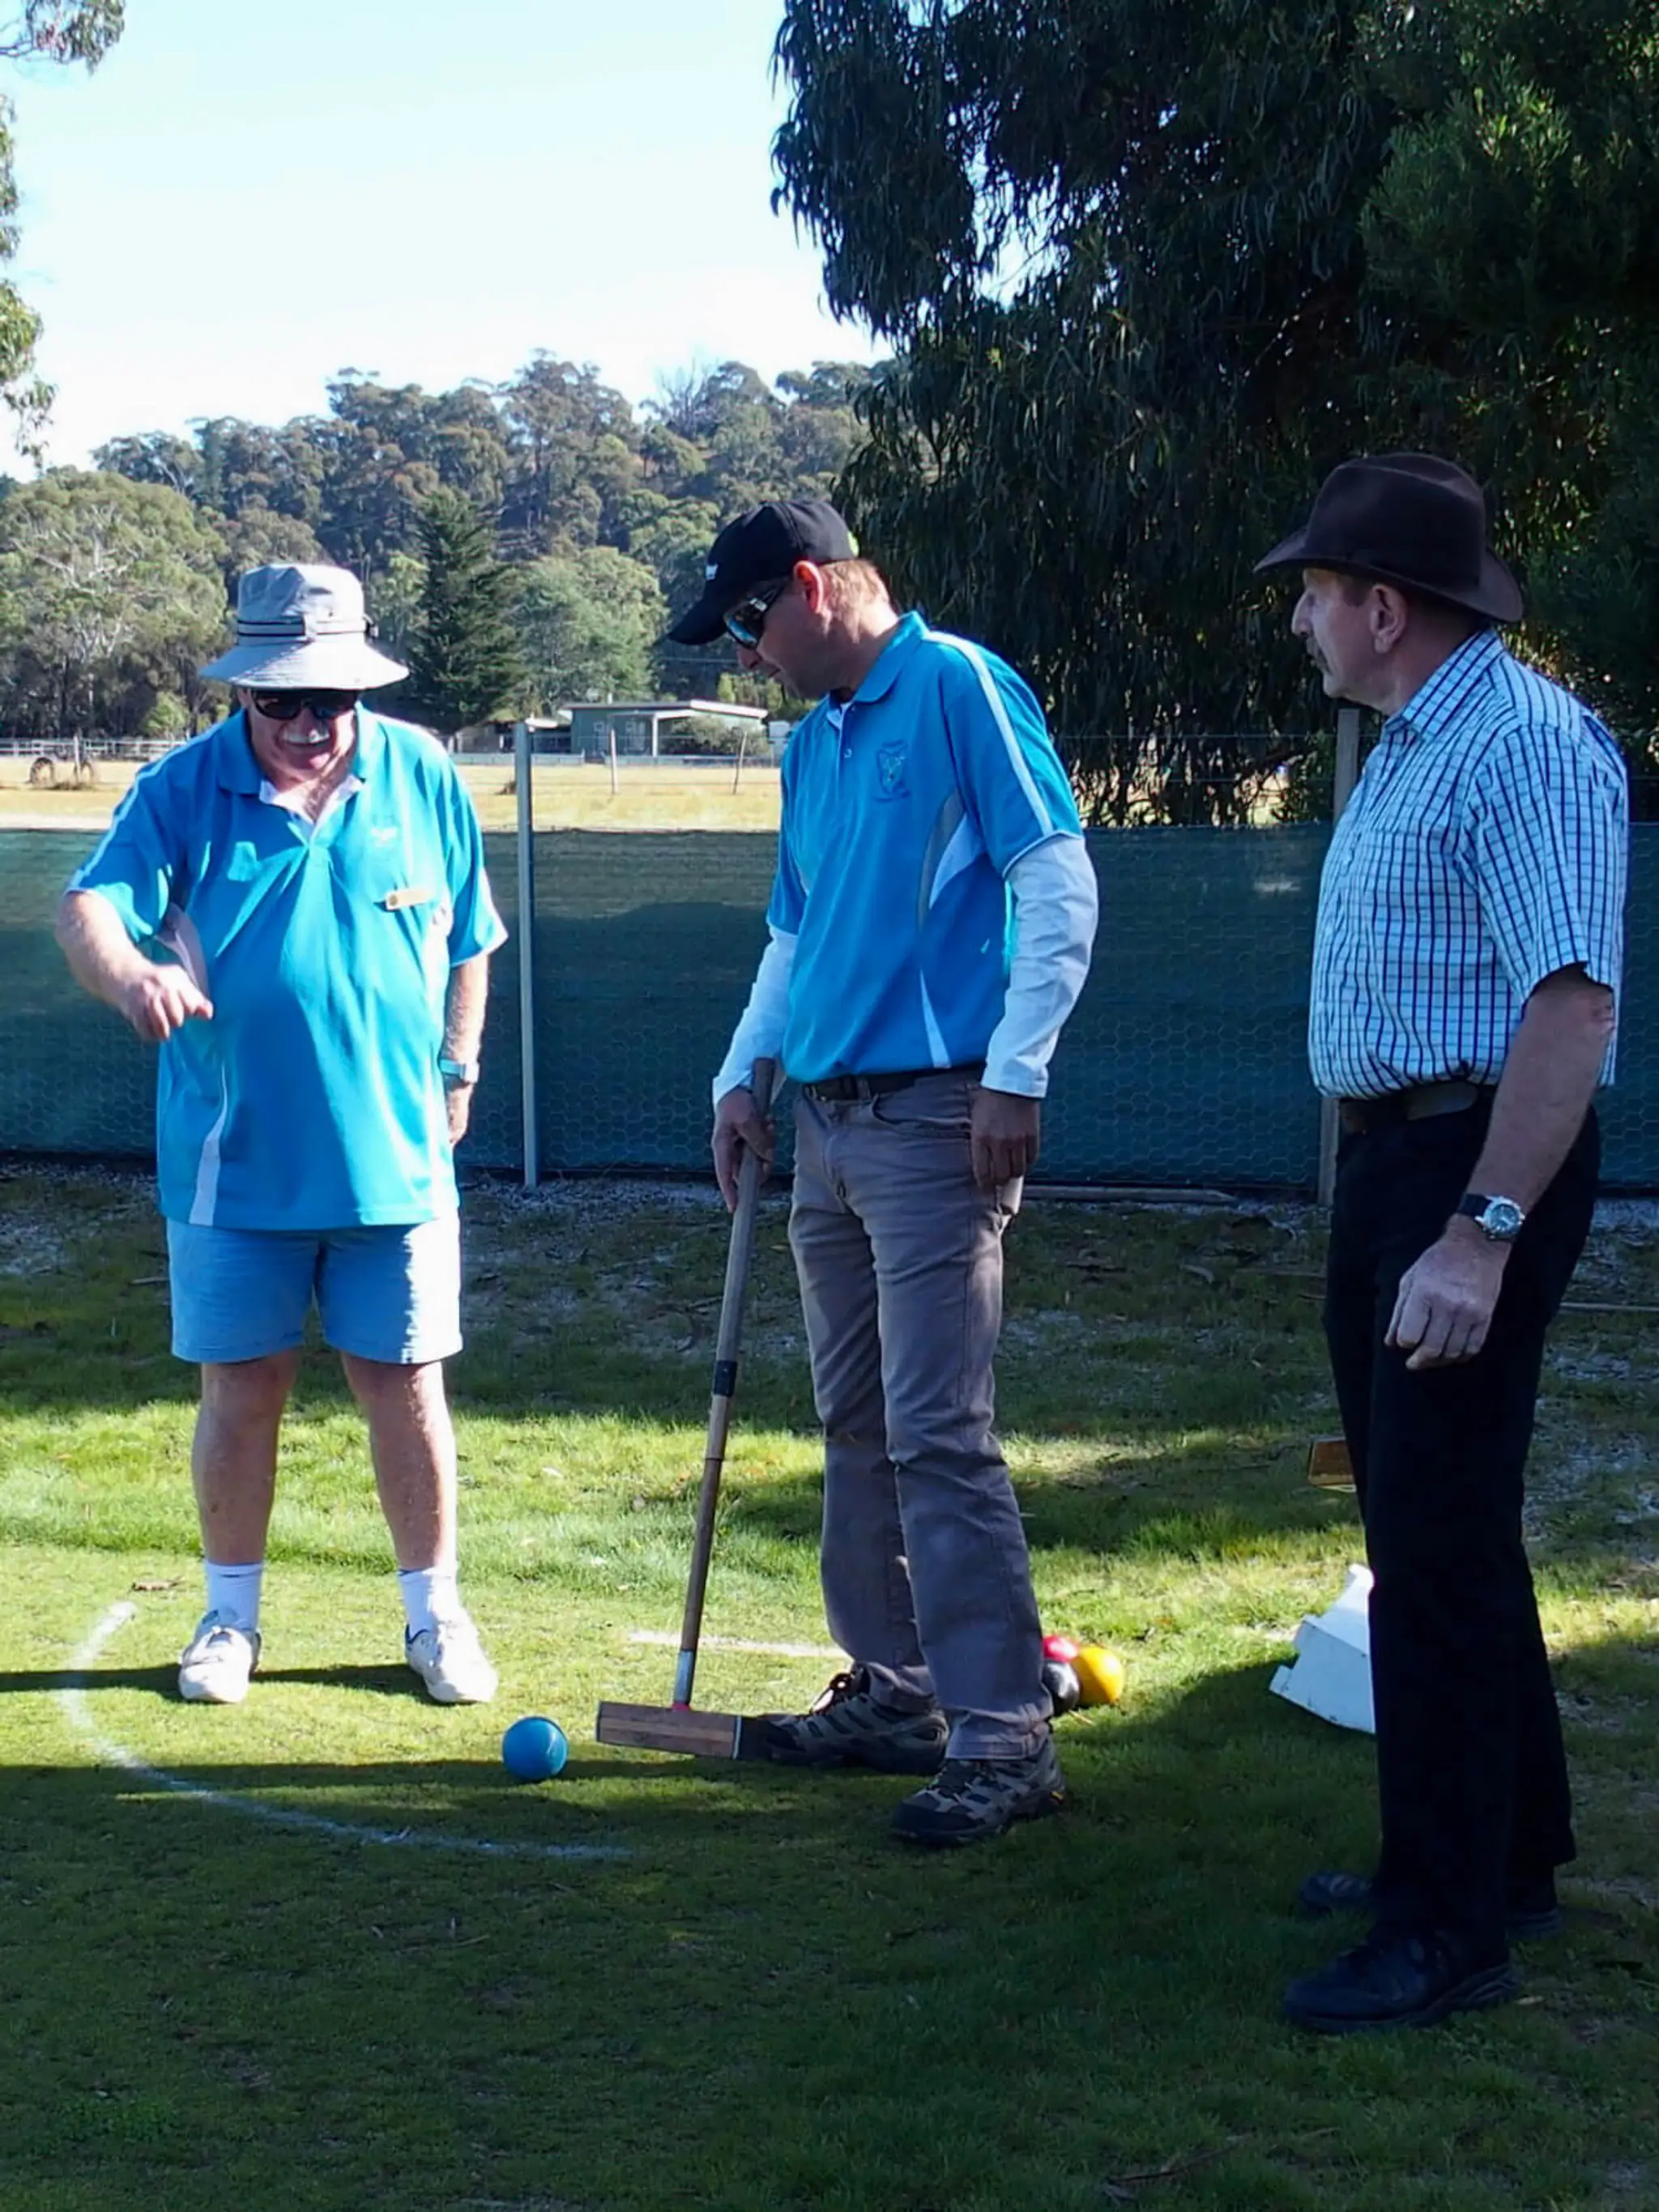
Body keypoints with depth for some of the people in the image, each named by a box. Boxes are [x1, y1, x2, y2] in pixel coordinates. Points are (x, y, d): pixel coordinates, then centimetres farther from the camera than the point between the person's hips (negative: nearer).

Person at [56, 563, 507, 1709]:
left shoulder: (423, 776, 1)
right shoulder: (182, 788, -5)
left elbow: (468, 939, 12)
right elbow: (91, 905, -18)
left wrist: (456, 1067, 12)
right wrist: (128, 971, -40)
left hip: (395, 1153, 1)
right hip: (233, 1158, -1)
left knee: (406, 1384, 6)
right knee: (241, 1386, 7)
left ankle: (435, 1611, 21)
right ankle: (232, 1615, 24)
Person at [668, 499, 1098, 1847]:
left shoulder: (958, 688, -7)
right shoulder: (813, 742, 17)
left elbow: (1061, 885, -13)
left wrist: (1016, 1075, -17)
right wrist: (743, 1074, 15)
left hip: (934, 1117, -9)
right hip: (828, 1119, 9)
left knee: (937, 1432, -12)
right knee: (857, 1424, 13)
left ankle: (1003, 1735, -8)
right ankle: (892, 1688, 23)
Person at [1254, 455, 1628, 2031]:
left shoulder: (1526, 746, -17)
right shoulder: (1404, 750, 16)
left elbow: (1572, 1004, -25)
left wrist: (1481, 1234, -30)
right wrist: (1392, 1195, 14)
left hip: (1480, 1169, -11)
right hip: (1390, 1160, 11)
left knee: (1436, 1543, -9)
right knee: (1425, 1524, 17)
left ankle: (1449, 1927, -2)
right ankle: (1504, 1852, 30)